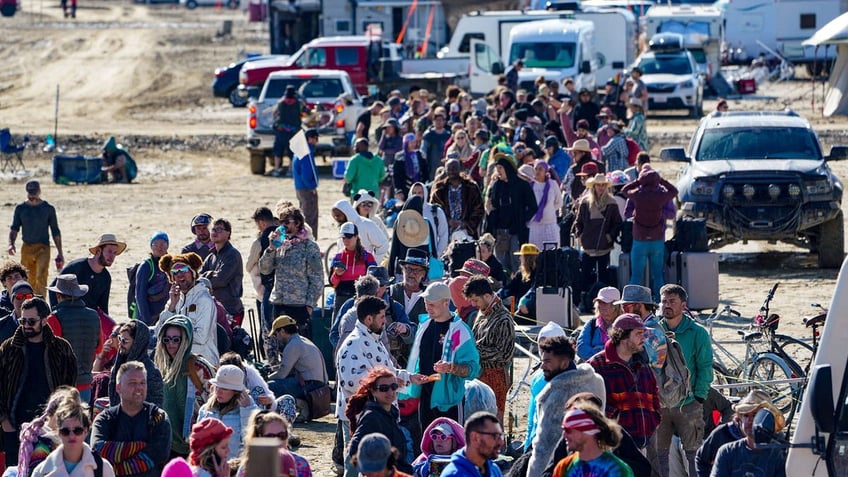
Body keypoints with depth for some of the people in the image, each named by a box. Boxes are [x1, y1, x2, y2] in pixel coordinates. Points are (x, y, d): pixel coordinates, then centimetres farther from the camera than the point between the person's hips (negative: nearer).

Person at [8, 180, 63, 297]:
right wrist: (11, 243, -14)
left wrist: (60, 253, 5)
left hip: (43, 248, -3)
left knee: (41, 278, -18)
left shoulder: (48, 208, 3)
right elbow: (14, 228, 6)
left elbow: (55, 231, 7)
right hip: (26, 248, 3)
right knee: (28, 280, 9)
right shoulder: (20, 208, 7)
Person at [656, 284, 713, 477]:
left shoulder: (697, 333, -3)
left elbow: (705, 367, -3)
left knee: (693, 453, -1)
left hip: (688, 404, -3)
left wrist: (699, 397, -10)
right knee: (659, 454, 6)